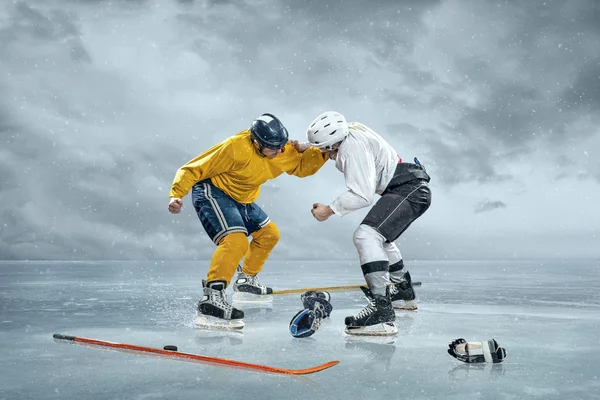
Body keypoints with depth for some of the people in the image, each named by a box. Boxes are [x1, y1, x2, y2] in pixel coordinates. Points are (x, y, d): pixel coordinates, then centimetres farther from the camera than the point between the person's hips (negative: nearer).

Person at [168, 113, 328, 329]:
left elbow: (301, 167, 11)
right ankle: (212, 298, -36)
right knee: (236, 241, -30)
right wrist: (176, 195, -38)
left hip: (241, 199, 9)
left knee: (269, 234, 19)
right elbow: (193, 169, -26)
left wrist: (323, 153, -9)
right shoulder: (235, 148, -30)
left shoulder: (283, 151, -7)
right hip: (211, 193, -9)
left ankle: (247, 279, 39)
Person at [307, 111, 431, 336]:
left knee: (366, 235, -28)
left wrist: (329, 210, -16)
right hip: (410, 188, 11)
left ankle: (382, 311, -36)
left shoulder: (353, 147, -22)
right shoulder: (350, 133, 8)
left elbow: (362, 195, -26)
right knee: (380, 237, 31)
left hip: (409, 190, -11)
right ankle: (403, 290, 50)